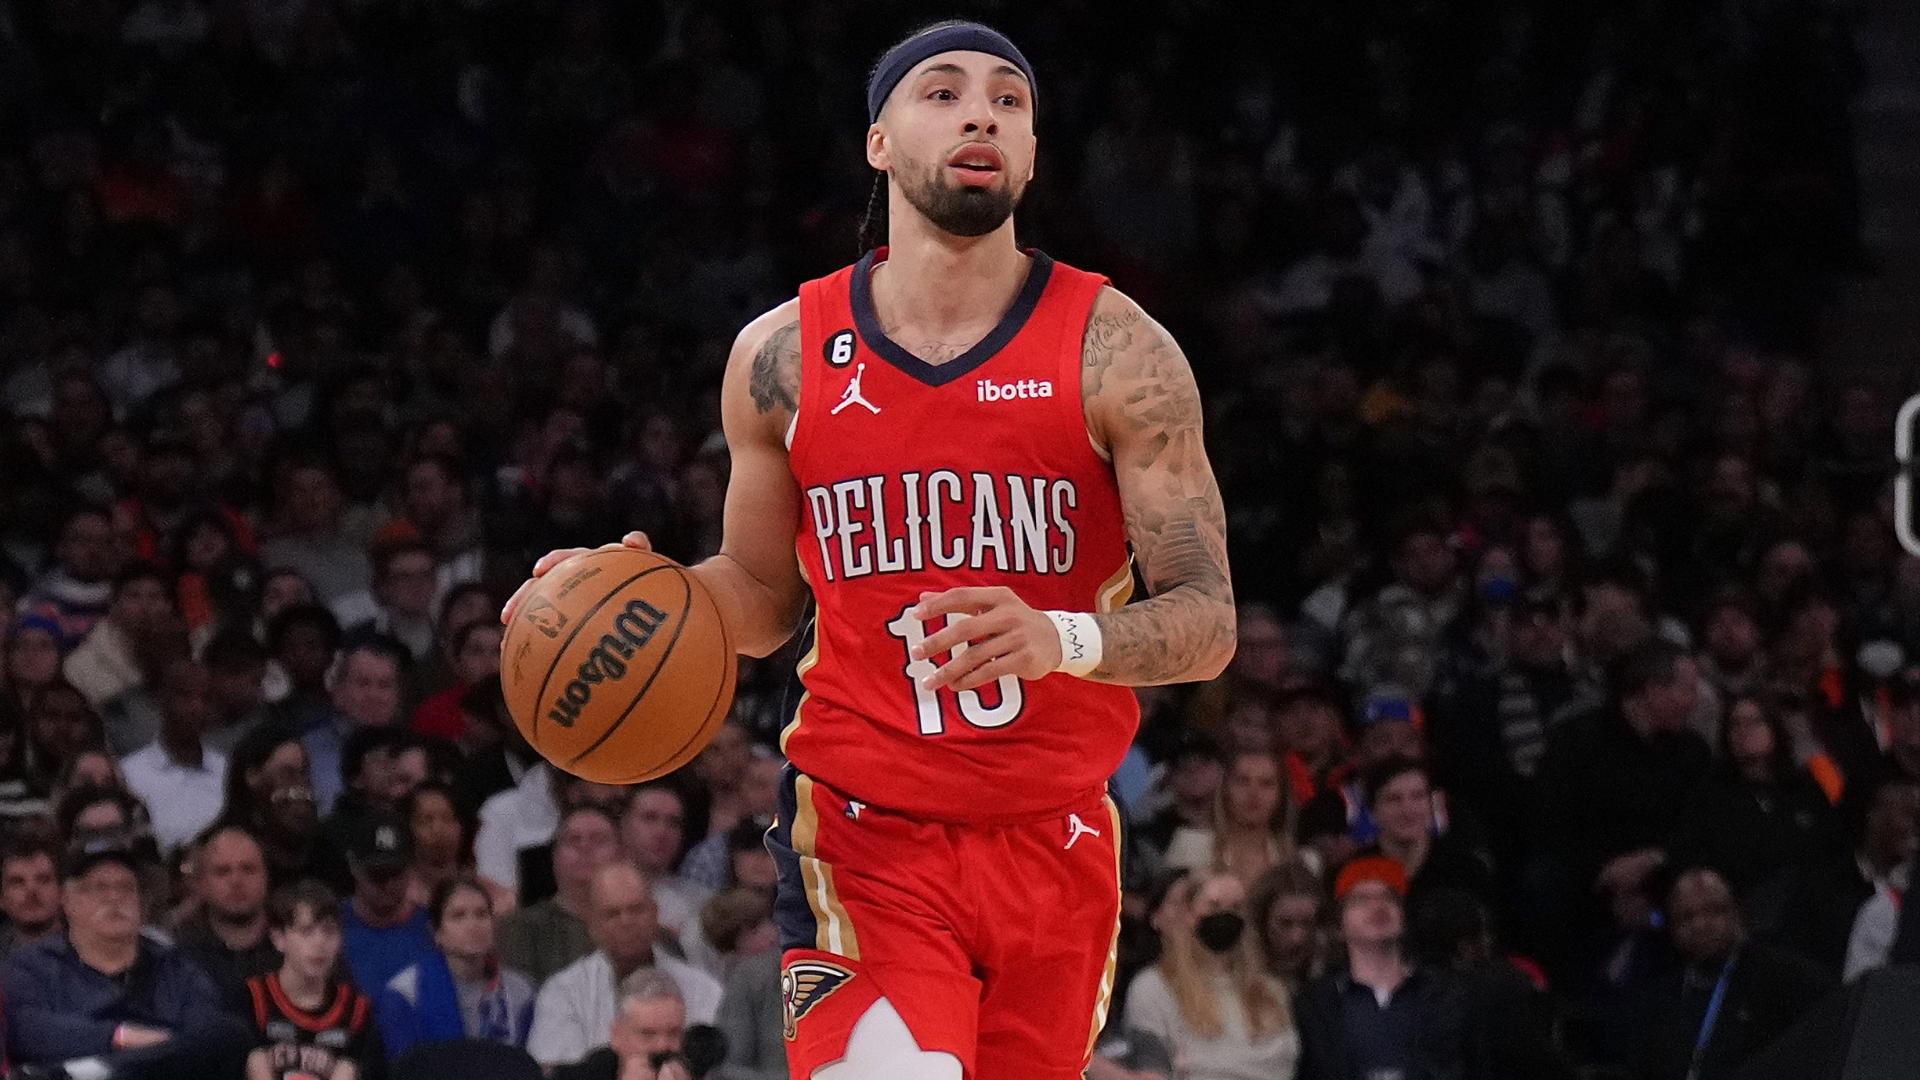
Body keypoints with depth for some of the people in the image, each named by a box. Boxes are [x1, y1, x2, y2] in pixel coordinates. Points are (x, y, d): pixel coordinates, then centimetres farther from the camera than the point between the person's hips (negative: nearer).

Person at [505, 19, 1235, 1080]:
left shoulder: (1116, 351, -5)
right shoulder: (784, 356, 2)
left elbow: (1208, 620, -9)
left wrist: (1061, 640, -30)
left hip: (1056, 835, 1)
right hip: (866, 836, -1)